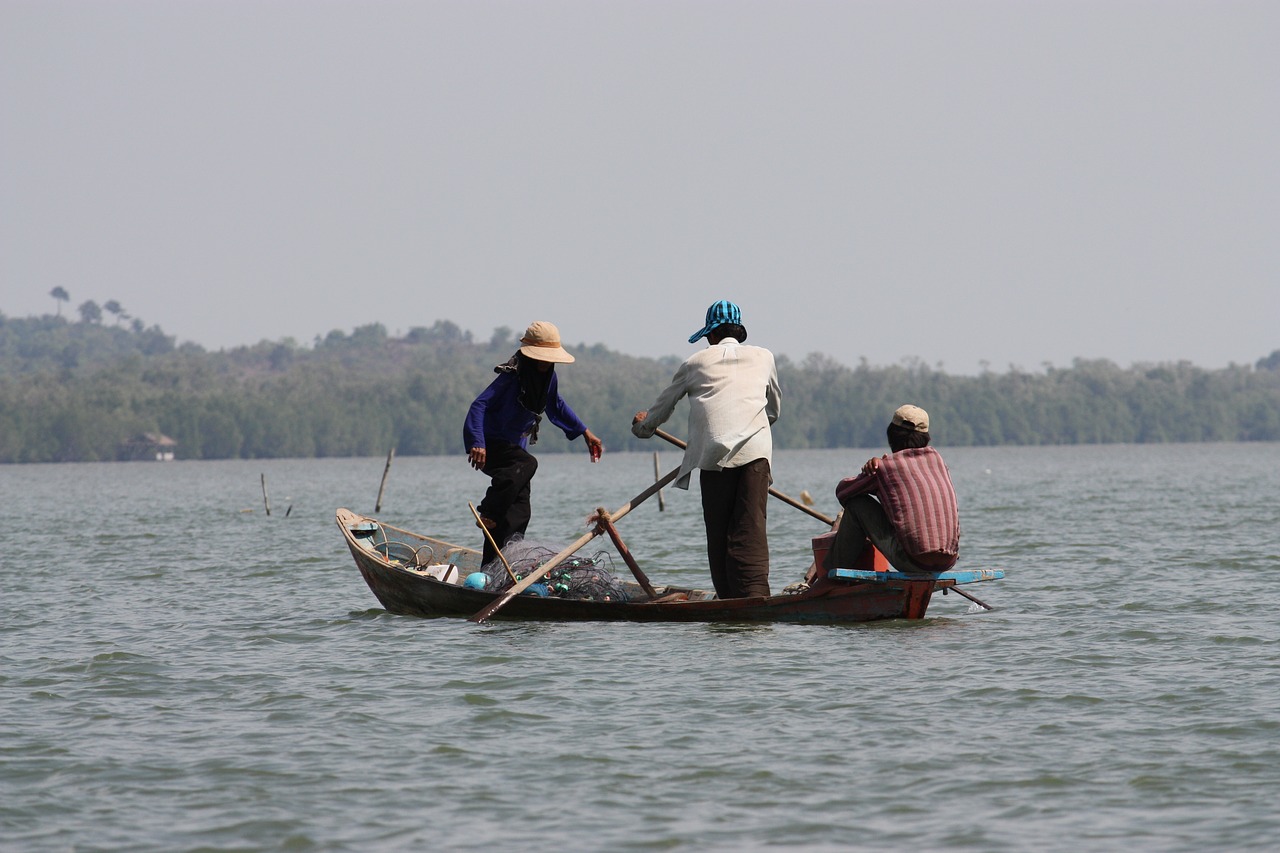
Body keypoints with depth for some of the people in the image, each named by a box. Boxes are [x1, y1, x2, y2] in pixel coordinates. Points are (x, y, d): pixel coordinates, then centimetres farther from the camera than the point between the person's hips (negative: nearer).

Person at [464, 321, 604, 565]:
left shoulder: (548, 377, 4)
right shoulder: (512, 376, -22)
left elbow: (556, 406, 25)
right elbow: (480, 405, -30)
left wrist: (585, 433, 26)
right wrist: (477, 443, -44)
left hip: (514, 446, 9)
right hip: (492, 446, -9)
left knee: (519, 513, 3)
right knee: (526, 464, -38)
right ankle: (488, 514, -33)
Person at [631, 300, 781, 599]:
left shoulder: (696, 363, 19)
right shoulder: (763, 358, 22)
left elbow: (662, 406, 33)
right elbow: (774, 410, 34)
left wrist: (643, 426, 54)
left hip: (713, 455, -1)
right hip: (755, 451, 1)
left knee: (718, 533, 6)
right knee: (751, 531, -7)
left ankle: (729, 600, 4)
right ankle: (754, 598, -22)